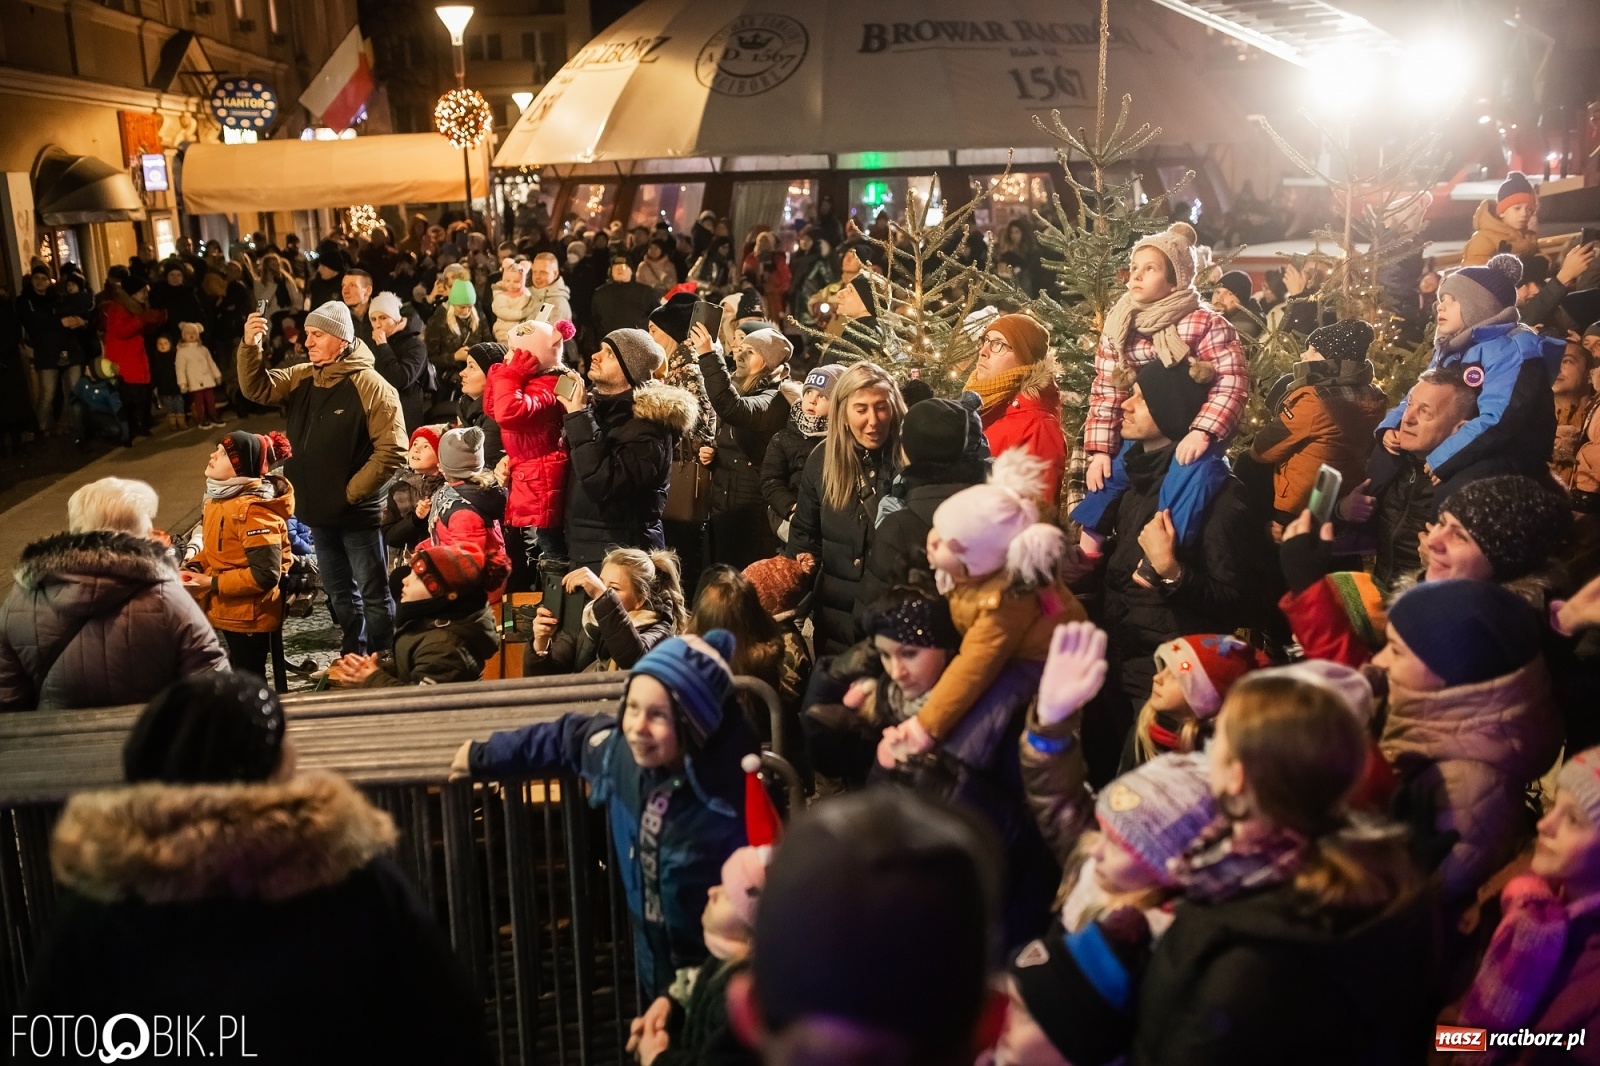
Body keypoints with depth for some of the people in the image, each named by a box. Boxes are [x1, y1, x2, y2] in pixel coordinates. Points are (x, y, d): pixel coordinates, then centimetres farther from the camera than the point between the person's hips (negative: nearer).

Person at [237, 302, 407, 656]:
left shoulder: (371, 385, -15)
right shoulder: (301, 378, 6)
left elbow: (392, 450, -18)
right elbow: (257, 389, 1)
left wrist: (352, 492, -15)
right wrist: (250, 346, -15)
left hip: (358, 512, -7)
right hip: (318, 511, 7)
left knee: (373, 594, 2)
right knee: (340, 594, 19)